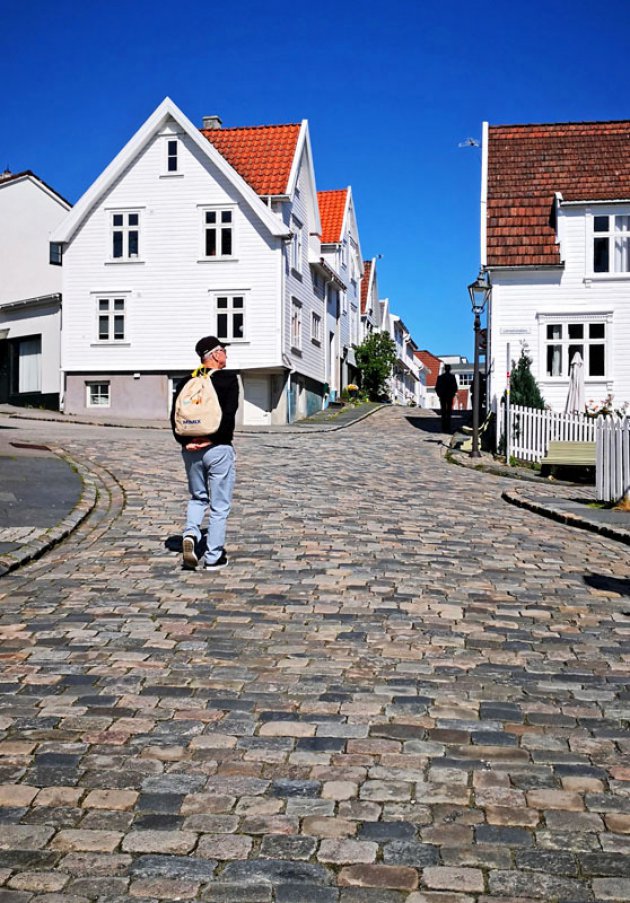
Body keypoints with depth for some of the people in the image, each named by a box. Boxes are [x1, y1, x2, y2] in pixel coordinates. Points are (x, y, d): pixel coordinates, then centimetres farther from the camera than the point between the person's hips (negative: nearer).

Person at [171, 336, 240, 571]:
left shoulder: (186, 382, 9)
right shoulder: (228, 378, -5)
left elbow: (175, 416, 1)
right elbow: (229, 413, -17)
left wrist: (185, 442, -3)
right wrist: (214, 438, -13)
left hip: (191, 449, 5)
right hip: (219, 448, -5)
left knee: (197, 497, 22)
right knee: (219, 505, 5)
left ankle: (190, 534, -2)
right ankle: (214, 557, 8)